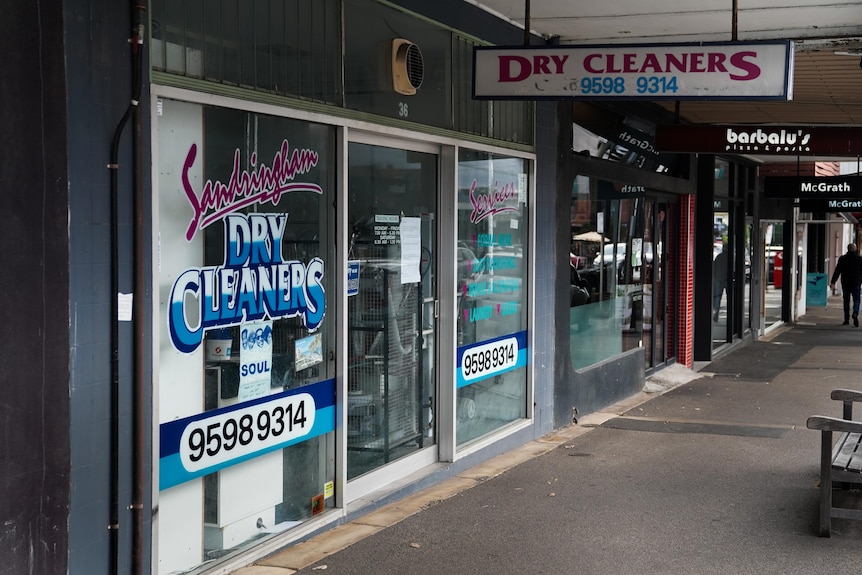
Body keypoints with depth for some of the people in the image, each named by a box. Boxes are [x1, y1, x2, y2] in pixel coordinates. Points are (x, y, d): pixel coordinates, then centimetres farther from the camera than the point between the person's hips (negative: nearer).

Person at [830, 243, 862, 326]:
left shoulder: (842, 259, -1)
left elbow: (837, 271, -4)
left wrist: (833, 282, -5)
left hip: (845, 283, 1)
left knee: (846, 301, 9)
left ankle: (846, 319, 10)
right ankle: (855, 314, -21)